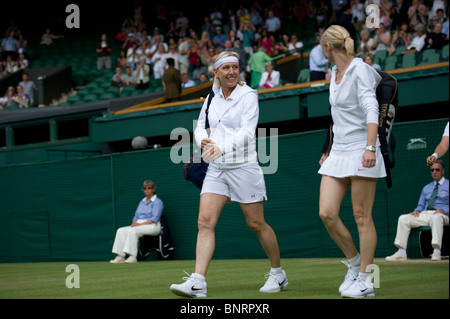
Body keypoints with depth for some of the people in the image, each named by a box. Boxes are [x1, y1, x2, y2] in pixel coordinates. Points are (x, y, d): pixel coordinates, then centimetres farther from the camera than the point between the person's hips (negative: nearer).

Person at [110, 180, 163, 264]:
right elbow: (136, 216, 22)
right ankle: (120, 257, -24)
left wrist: (140, 224, -20)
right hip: (139, 225, 8)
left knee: (133, 231, -34)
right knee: (121, 231, -14)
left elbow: (155, 219, -13)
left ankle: (133, 257, -38)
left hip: (152, 226, -8)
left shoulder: (157, 202, -2)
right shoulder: (142, 202, 22)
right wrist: (134, 223, -3)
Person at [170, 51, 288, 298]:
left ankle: (278, 274, 22)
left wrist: (222, 148, -35)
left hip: (243, 167, -5)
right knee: (205, 221, -9)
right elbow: (200, 127, 16)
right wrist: (203, 140, -8)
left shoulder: (248, 96, -8)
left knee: (256, 224, 4)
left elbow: (247, 132, -19)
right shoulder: (212, 99, 9)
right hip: (216, 169, 5)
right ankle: (197, 282, -16)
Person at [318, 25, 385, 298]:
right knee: (326, 213, -3)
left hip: (361, 151, -8)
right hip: (339, 152, 8)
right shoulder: (335, 74, 16)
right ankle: (354, 263, 15)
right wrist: (330, 150, 27)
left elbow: (371, 109, -19)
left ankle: (365, 281, 2)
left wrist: (370, 147, -30)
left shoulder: (360, 70, -9)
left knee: (362, 217, -4)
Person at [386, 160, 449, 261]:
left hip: (441, 215, -6)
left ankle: (436, 252, -49)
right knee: (403, 218, -16)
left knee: (436, 217, -42)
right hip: (424, 214, 6)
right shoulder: (426, 188, 28)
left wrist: (443, 210, -19)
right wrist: (417, 210, 2)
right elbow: (421, 205, 26)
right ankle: (401, 252, -22)